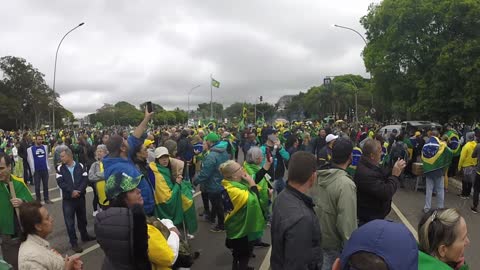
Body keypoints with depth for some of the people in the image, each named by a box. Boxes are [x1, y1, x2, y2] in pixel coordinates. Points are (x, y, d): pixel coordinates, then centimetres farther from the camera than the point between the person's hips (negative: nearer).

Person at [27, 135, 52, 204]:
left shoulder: (45, 147, 7)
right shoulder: (30, 149, -3)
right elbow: (30, 160, -1)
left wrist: (48, 166, 7)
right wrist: (32, 170, -4)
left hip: (45, 169, 3)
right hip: (36, 170, -2)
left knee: (46, 185, 9)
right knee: (37, 186, 7)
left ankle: (46, 199, 17)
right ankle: (38, 199, 18)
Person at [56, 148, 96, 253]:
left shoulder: (80, 166, -2)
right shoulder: (60, 168, -3)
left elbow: (85, 179, -8)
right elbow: (60, 182, -11)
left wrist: (79, 191, -20)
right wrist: (71, 191, -21)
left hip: (80, 197, 1)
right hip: (67, 199, -1)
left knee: (82, 218, 17)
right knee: (70, 222, 1)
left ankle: (84, 236, 37)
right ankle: (74, 243, 11)